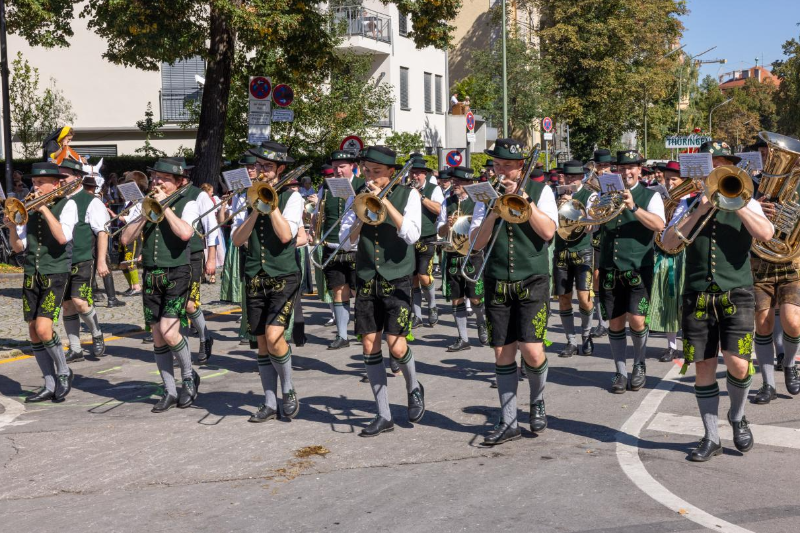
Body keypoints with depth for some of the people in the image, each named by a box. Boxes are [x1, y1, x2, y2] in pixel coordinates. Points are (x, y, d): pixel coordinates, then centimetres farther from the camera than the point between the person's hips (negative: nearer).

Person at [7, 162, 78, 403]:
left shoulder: (67, 205, -3)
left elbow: (63, 237, -20)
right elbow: (18, 247, 8)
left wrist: (44, 209, -16)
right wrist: (13, 227, -10)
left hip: (55, 273, -6)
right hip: (31, 274, 6)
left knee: (43, 328, -16)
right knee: (34, 332, 6)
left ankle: (64, 372, 7)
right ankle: (50, 386, 16)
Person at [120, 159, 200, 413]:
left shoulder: (187, 204, -2)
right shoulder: (147, 204, 12)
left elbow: (185, 232, -22)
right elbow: (126, 239, 4)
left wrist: (164, 205, -13)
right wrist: (145, 213, -7)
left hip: (177, 274, -5)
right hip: (151, 275, 5)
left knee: (169, 331, -17)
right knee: (157, 336, 6)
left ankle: (189, 376, 9)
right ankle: (170, 392, 15)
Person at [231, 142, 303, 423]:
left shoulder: (292, 197, -1)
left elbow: (286, 235, -16)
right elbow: (237, 239, -1)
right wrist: (256, 207, -10)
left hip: (283, 276, -4)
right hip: (255, 278, 5)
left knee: (273, 336, -18)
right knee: (262, 342, 7)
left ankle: (288, 389, 6)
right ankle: (270, 403, 16)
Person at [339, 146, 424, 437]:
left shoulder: (408, 195, -2)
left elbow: (411, 235, -16)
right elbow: (346, 242, 1)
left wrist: (384, 201, -18)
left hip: (397, 279, -4)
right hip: (366, 280, 4)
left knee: (396, 346, -13)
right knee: (370, 347, 2)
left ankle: (413, 388, 20)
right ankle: (384, 415, 11)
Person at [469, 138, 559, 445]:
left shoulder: (539, 191, 2)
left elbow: (548, 231, -12)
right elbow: (477, 242, 1)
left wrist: (522, 198, -14)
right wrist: (494, 209, -13)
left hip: (532, 282, -3)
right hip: (496, 283, 3)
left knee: (531, 350, -12)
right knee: (503, 353, 4)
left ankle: (537, 401, 18)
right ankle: (509, 423, 13)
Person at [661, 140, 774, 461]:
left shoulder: (746, 203, 9)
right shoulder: (689, 204, 12)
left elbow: (765, 234, -11)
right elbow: (668, 242, -2)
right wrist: (699, 211, -9)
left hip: (736, 294, -2)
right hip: (697, 296, 2)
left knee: (737, 363, -13)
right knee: (703, 368, 3)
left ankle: (737, 417, 16)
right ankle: (711, 438, 14)